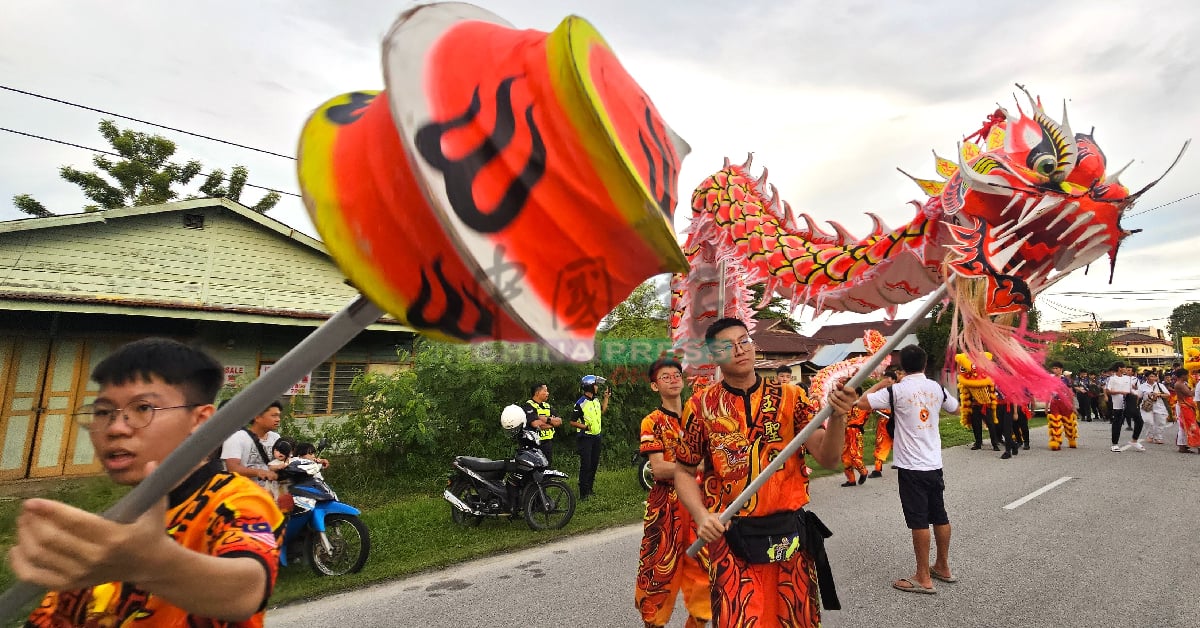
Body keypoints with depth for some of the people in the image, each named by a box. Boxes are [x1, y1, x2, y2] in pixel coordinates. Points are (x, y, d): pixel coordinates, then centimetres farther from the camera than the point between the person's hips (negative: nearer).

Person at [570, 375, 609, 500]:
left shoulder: (596, 400, 10)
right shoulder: (580, 404, -15)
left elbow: (602, 411, 28)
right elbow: (572, 422, -12)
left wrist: (606, 398, 23)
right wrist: (585, 426, -23)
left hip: (596, 437, 8)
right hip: (586, 437, -8)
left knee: (594, 464, 13)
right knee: (586, 465, -8)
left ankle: (589, 490, 25)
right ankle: (583, 493, -2)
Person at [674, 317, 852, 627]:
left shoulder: (789, 396, -2)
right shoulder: (701, 405, -5)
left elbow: (828, 459, -9)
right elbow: (684, 472, 3)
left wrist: (836, 417, -27)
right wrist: (701, 516, -13)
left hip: (791, 534, 2)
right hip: (732, 539, -2)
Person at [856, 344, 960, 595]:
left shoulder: (897, 390, -14)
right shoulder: (937, 388, 3)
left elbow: (863, 402, -17)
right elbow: (955, 409, 21)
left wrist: (882, 383, -2)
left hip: (911, 466, -6)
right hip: (934, 463, 6)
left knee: (919, 521, 0)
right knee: (940, 516, 18)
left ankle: (923, 578, 9)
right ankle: (943, 567, 33)